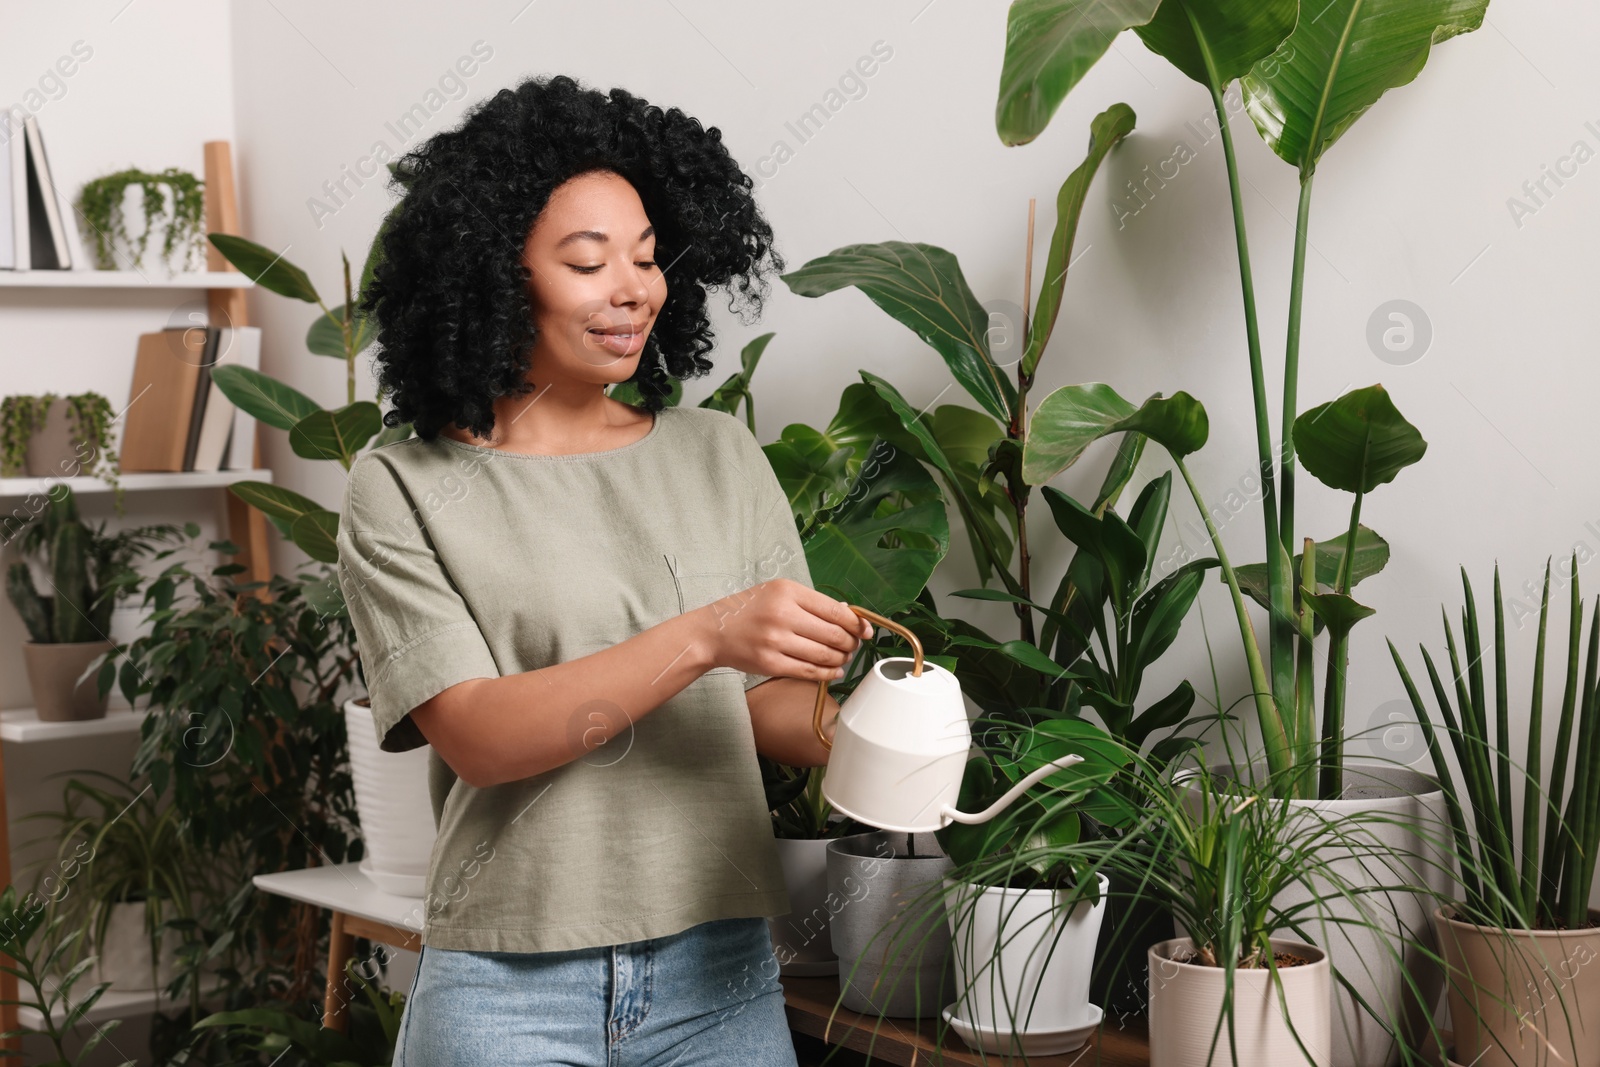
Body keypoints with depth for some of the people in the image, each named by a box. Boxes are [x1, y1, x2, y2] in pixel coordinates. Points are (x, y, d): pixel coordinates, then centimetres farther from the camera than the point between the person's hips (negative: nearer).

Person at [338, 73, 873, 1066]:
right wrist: (705, 637, -22)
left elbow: (769, 696, 9)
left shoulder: (718, 454, 7)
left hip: (721, 976, 3)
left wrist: (857, 736, -13)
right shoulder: (405, 491, -3)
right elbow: (475, 737, -13)